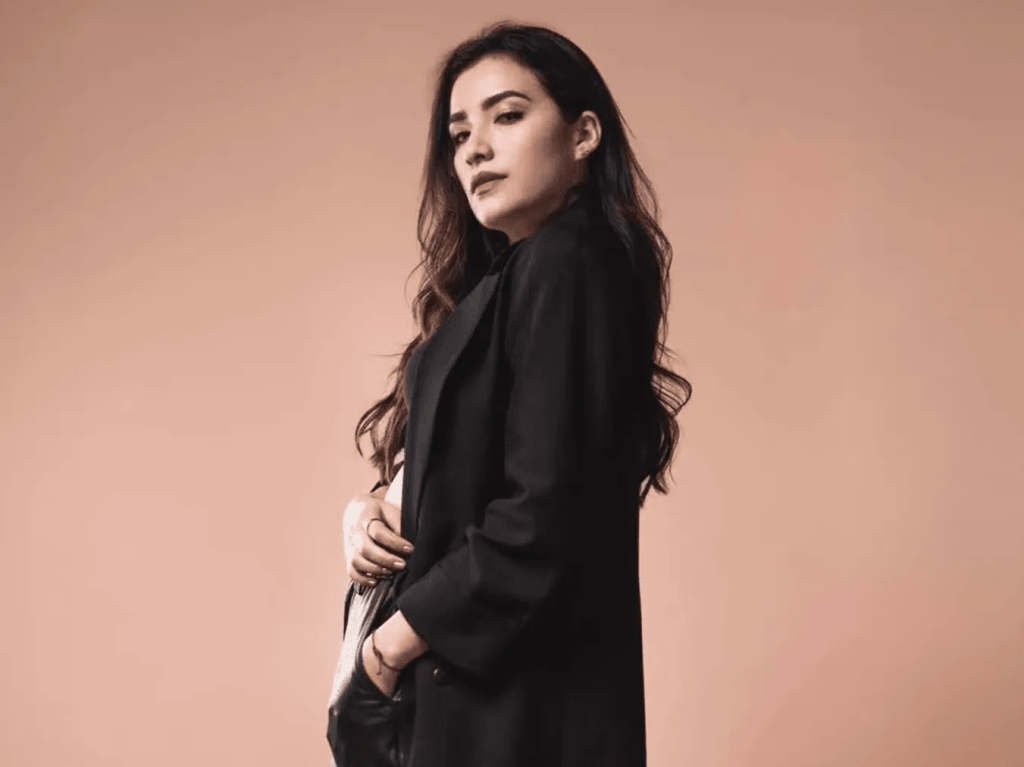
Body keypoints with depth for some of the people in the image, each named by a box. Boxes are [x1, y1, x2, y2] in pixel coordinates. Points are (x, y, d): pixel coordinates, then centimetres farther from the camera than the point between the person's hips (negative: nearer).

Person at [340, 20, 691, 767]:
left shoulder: (568, 265, -16)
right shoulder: (507, 278, 11)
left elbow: (546, 514, -24)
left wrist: (397, 638, -13)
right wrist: (371, 510, -4)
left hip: (521, 700, -8)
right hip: (483, 682, 8)